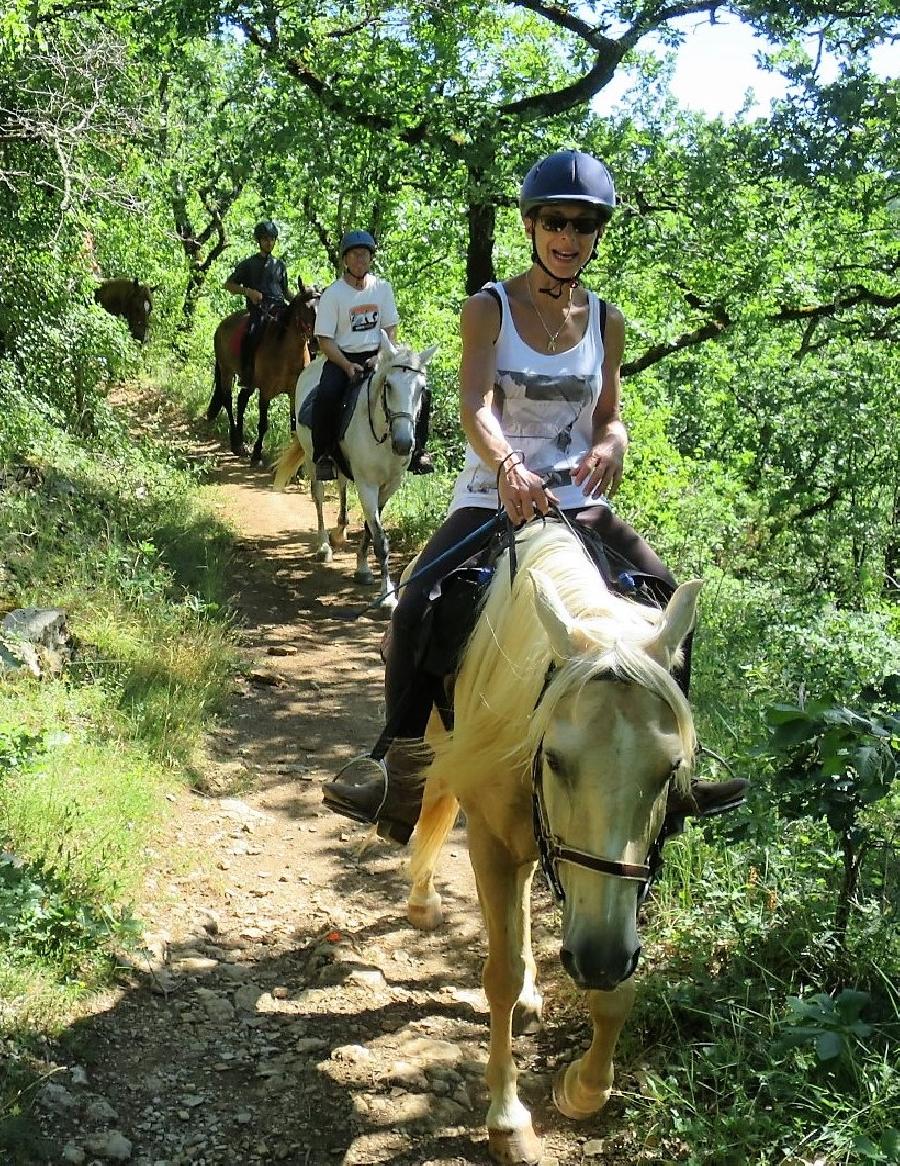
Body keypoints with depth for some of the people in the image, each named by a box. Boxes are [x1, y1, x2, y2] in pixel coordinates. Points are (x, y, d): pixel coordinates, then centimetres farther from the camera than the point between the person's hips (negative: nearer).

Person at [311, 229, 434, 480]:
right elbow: (325, 339, -6)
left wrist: (382, 357, -10)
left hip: (377, 356, 3)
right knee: (326, 395, -33)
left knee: (419, 391, -16)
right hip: (342, 357, -3)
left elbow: (391, 328, 9)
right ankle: (323, 454, -16)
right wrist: (347, 366, -21)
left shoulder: (382, 287, 9)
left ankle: (416, 451, -2)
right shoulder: (333, 293, -3)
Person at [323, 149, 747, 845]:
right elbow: (475, 402, -19)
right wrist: (507, 465, -40)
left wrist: (611, 445, -16)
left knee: (668, 601, -14)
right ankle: (400, 767, -13)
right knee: (419, 605, -24)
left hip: (578, 502, 3)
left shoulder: (606, 322, 7)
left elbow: (609, 414, 10)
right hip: (492, 496, -3)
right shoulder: (490, 309, -4)